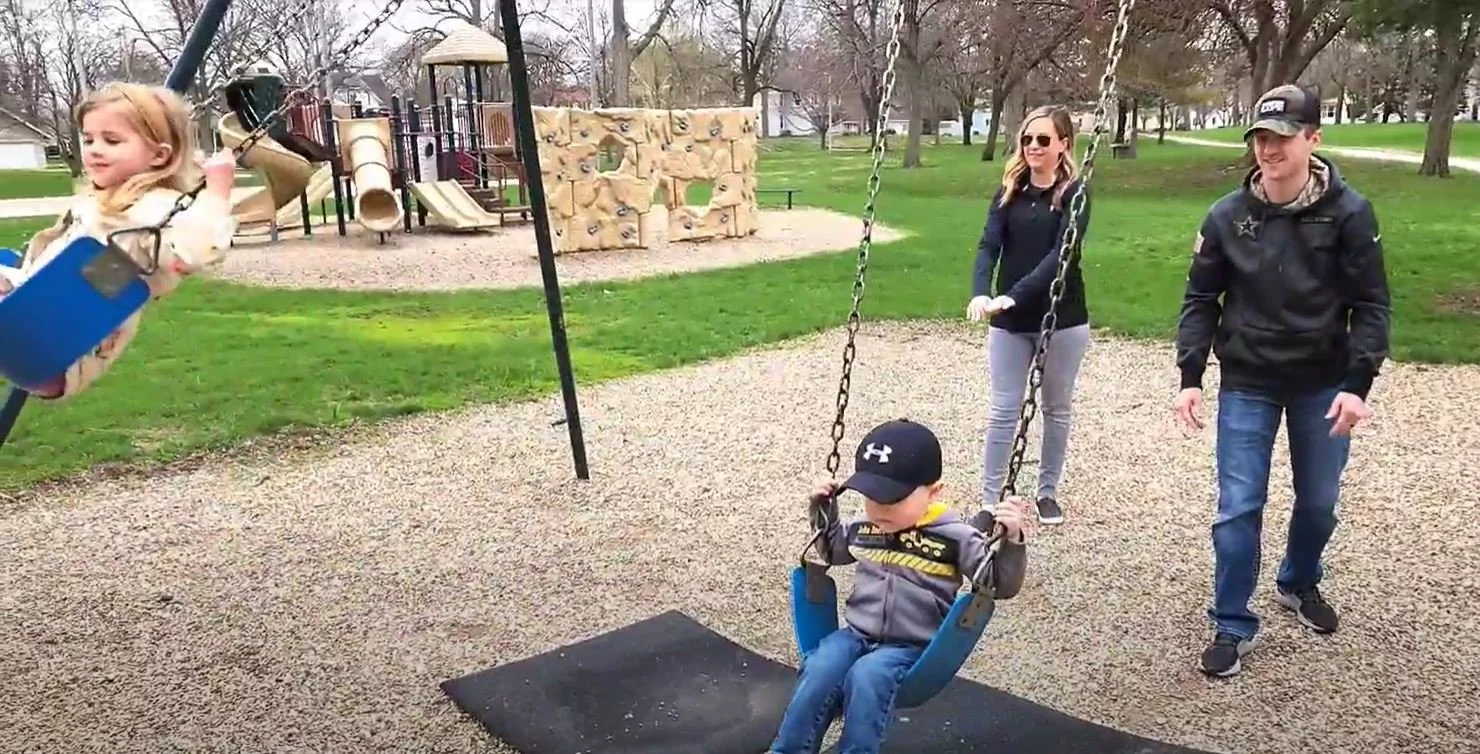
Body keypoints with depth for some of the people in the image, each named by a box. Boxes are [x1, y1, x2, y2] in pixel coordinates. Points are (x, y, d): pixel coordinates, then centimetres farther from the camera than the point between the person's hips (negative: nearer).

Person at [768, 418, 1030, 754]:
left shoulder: (954, 537, -8)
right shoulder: (862, 528, 6)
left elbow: (1001, 585, -6)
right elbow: (832, 551, 29)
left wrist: (1010, 540, -22)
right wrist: (824, 513, 13)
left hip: (910, 647, -4)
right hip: (856, 634, 4)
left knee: (866, 677, -33)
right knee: (820, 670, -25)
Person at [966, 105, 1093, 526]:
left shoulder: (1074, 193, -6)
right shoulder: (1010, 191, 4)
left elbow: (1060, 254, -19)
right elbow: (989, 245, -8)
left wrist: (1015, 295, -31)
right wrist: (980, 292, -28)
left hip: (1063, 319, -2)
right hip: (1009, 321, 2)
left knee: (1056, 409, 12)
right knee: (1003, 412, 3)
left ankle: (1048, 492, 27)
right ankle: (989, 500, 8)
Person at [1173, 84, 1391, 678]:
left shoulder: (1348, 213, -10)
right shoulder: (1228, 216, -7)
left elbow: (1371, 305, -7)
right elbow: (1201, 300, 0)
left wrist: (1358, 384, -15)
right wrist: (1190, 376, -6)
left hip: (1323, 385, 1)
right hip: (1247, 386, 0)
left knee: (1319, 501, 15)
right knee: (1238, 508, -2)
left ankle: (1300, 583, 44)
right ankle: (1233, 626, 13)